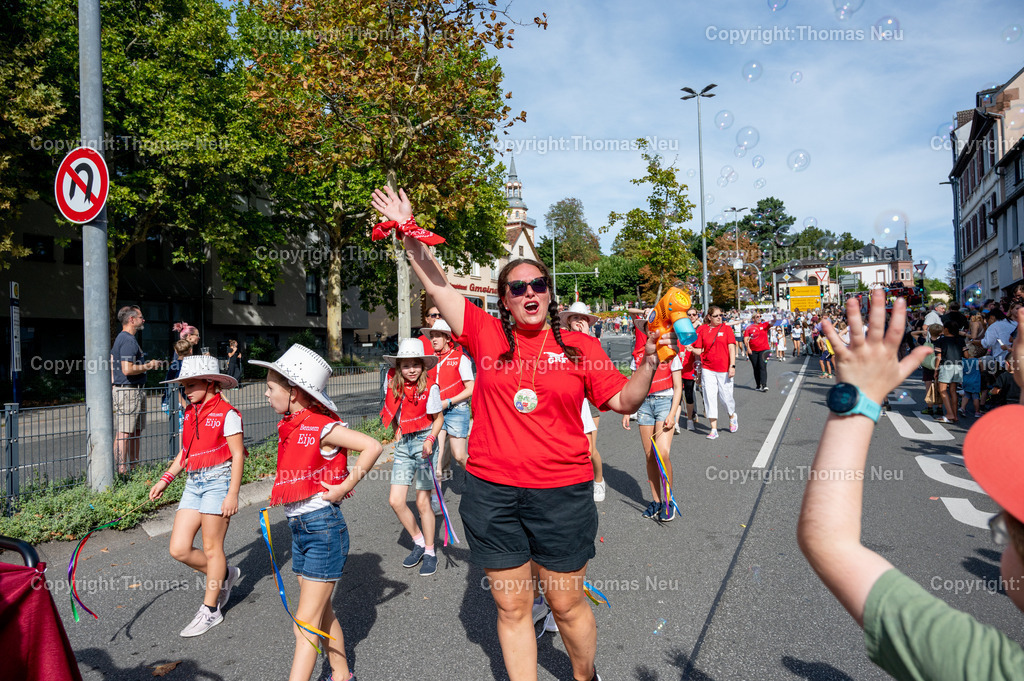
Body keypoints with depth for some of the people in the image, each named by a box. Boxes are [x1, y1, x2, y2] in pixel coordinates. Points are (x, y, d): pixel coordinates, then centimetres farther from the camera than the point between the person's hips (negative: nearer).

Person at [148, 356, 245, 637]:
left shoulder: (227, 413, -10)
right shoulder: (190, 413, 12)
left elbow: (238, 455, -11)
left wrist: (232, 494, -15)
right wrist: (165, 479, 15)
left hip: (218, 480, -7)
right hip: (193, 482, 7)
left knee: (211, 548, 2)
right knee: (179, 549, 3)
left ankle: (210, 610, 18)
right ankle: (224, 575, 27)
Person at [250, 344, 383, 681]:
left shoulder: (322, 427, -17)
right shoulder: (290, 425, 7)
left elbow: (372, 446, -26)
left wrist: (344, 486, -21)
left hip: (323, 529, -9)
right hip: (299, 528, 9)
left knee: (305, 623, -3)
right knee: (322, 614, 20)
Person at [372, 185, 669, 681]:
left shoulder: (580, 347, 2)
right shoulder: (487, 336, 3)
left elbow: (623, 401, 5)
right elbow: (438, 287, 4)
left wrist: (648, 364, -12)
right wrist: (408, 232, 0)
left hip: (562, 492, -1)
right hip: (491, 492, 1)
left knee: (567, 603, 13)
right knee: (511, 606, 13)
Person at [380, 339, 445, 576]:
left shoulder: (430, 387, -13)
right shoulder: (393, 381, -1)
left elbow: (438, 418, -4)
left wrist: (430, 440, -20)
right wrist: (397, 430, 11)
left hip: (424, 442, -5)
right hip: (403, 444, 5)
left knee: (422, 502, -1)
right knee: (395, 501, 0)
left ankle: (430, 551, 18)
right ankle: (418, 542, 23)